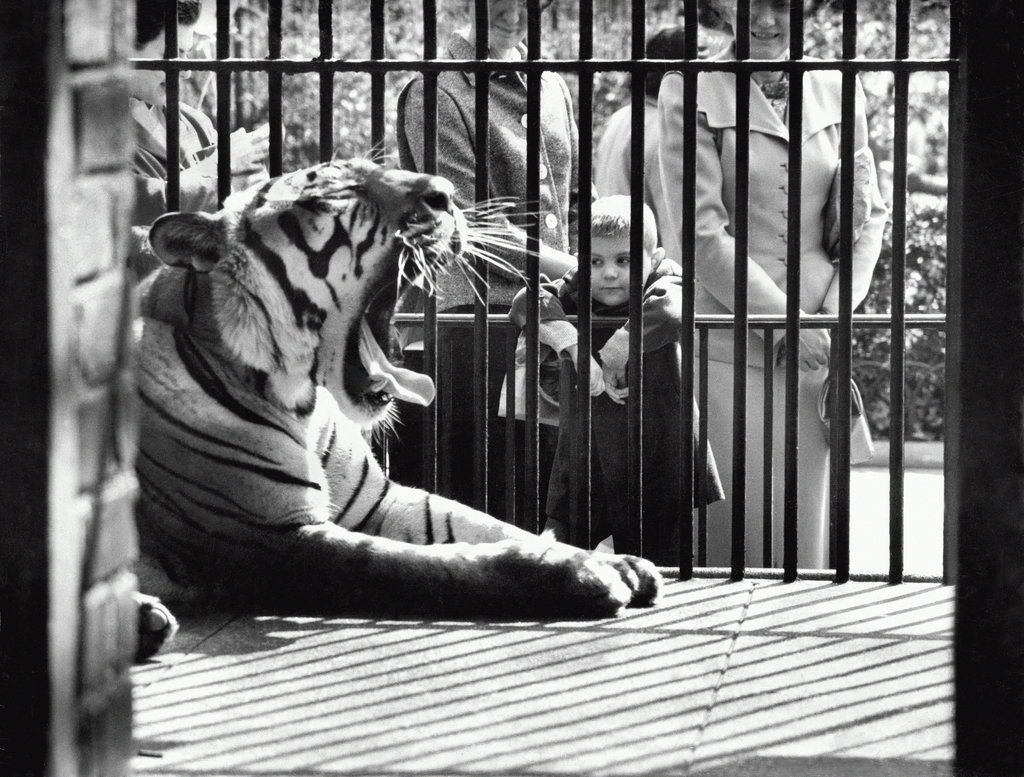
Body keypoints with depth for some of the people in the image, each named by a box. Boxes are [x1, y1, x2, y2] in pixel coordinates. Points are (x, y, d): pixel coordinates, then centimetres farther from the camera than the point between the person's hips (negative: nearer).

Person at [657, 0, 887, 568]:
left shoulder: (837, 90, 9)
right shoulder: (691, 91, -3)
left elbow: (871, 211, 13)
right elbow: (700, 232, -8)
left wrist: (838, 309, -1)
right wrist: (784, 323, -11)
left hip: (815, 347, 4)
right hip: (727, 343, -4)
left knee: (806, 528, 5)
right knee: (734, 528, -4)